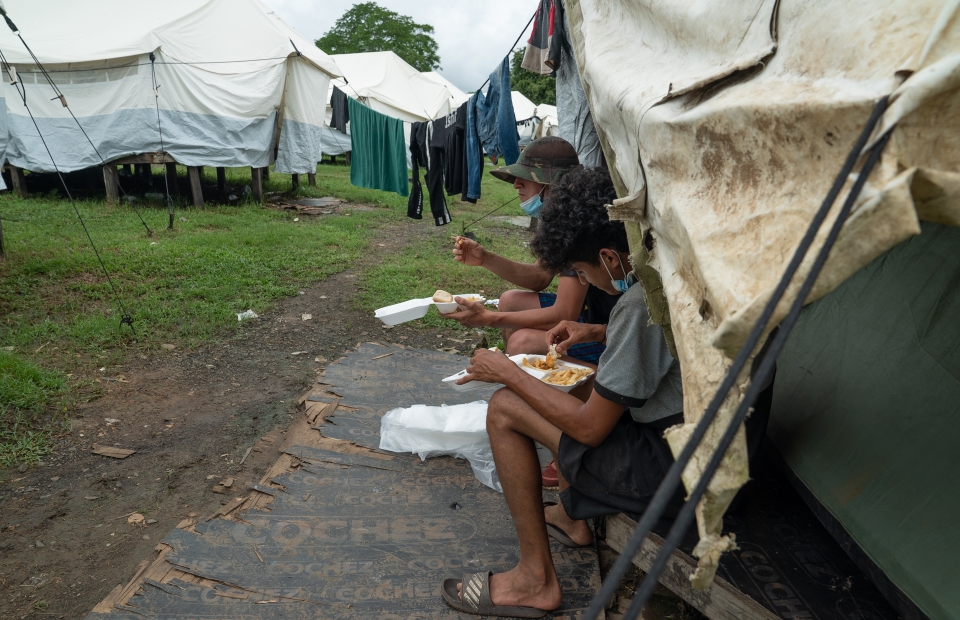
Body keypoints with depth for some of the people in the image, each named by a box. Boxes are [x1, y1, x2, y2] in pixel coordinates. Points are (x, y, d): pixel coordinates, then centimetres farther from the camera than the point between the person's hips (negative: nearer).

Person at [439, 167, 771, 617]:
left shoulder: (643, 300, -26)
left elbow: (590, 428, -19)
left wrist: (508, 374, -8)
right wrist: (599, 334, 11)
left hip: (676, 474, -10)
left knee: (504, 410, -5)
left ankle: (536, 581, 8)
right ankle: (571, 518, 31)